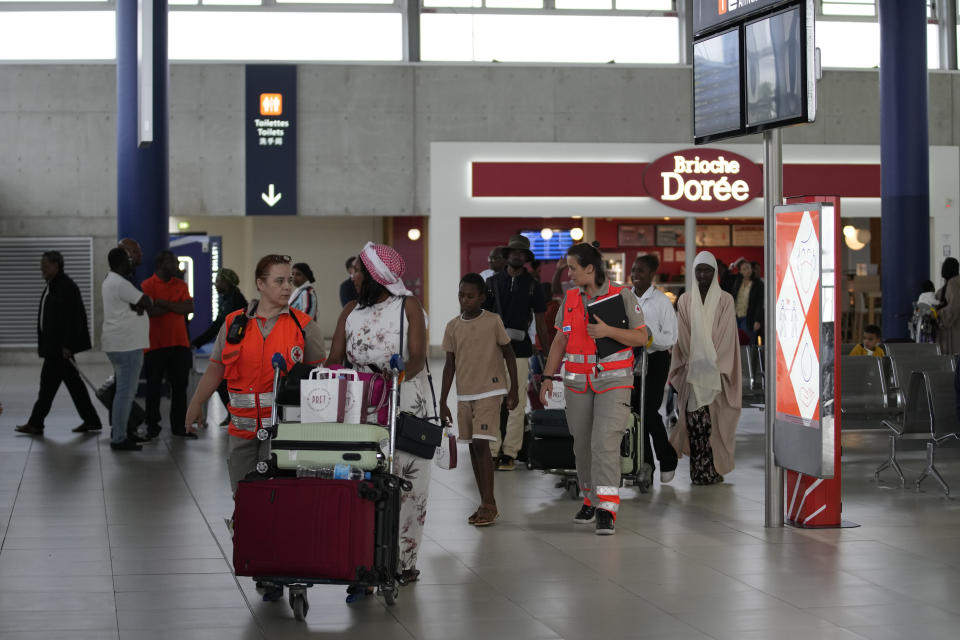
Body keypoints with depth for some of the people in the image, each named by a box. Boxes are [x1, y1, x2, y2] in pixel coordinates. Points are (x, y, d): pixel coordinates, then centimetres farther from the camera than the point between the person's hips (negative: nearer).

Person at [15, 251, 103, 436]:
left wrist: (67, 346, -23)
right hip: (53, 345, 10)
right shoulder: (51, 286, 16)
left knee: (48, 384, -5)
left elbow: (72, 318, -21)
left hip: (60, 347, -10)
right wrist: (41, 343, 21)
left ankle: (35, 424, 0)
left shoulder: (67, 287, -15)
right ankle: (91, 420, 14)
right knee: (74, 384, 11)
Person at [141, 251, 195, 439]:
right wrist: (175, 306, -10)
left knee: (180, 386, 6)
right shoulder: (147, 285, -4)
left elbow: (189, 308, -4)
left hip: (179, 345, 4)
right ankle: (152, 426, 12)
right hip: (155, 344, -4)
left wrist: (164, 303, -12)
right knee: (153, 387, 4)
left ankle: (178, 426, 14)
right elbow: (148, 311, -19)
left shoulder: (181, 285, 10)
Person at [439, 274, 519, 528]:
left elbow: (509, 355, 2)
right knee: (472, 447, 7)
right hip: (464, 395, 5)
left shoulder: (493, 321, -5)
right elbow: (450, 365, 9)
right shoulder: (452, 327, 6)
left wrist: (514, 389, -2)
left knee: (481, 444, -14)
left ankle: (489, 504, -9)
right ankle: (485, 504, 15)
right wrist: (442, 402, 7)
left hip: (489, 392, -5)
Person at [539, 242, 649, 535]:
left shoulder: (622, 296, -8)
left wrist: (608, 331, -21)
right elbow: (560, 341, 9)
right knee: (583, 445, 10)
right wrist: (548, 378, 1)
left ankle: (606, 511, -18)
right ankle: (591, 499, 28)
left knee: (605, 443, -16)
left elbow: (642, 338, -7)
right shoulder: (570, 299, 5)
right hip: (578, 384, 5)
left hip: (613, 382, -5)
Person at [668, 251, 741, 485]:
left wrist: (712, 365, -11)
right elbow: (683, 337, 5)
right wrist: (693, 364, -6)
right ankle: (699, 472, 0)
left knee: (714, 420, -5)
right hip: (692, 371, 2)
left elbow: (726, 336, -3)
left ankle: (715, 470, 2)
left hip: (716, 371, -2)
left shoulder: (725, 300, 1)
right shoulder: (685, 300, 8)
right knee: (694, 421, -4)